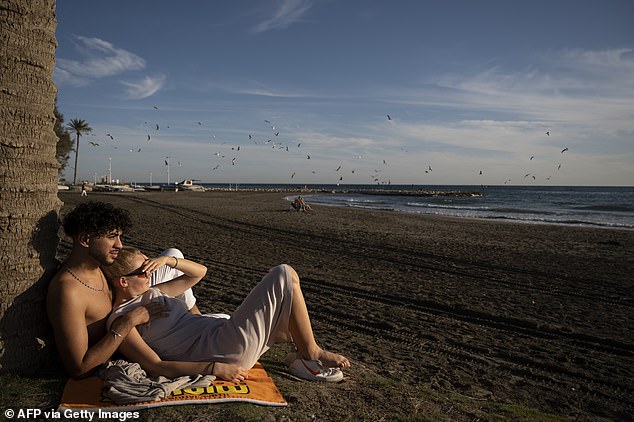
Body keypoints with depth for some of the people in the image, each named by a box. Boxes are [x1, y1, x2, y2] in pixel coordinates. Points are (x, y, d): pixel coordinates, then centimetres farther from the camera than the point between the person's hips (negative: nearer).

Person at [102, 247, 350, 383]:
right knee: (285, 275, -11)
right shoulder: (120, 320, -5)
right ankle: (310, 354, 1)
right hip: (225, 353, -10)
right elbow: (155, 367, -15)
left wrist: (167, 260, 4)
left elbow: (199, 271, 23)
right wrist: (214, 368, -22)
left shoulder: (151, 293, 21)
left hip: (225, 329, 10)